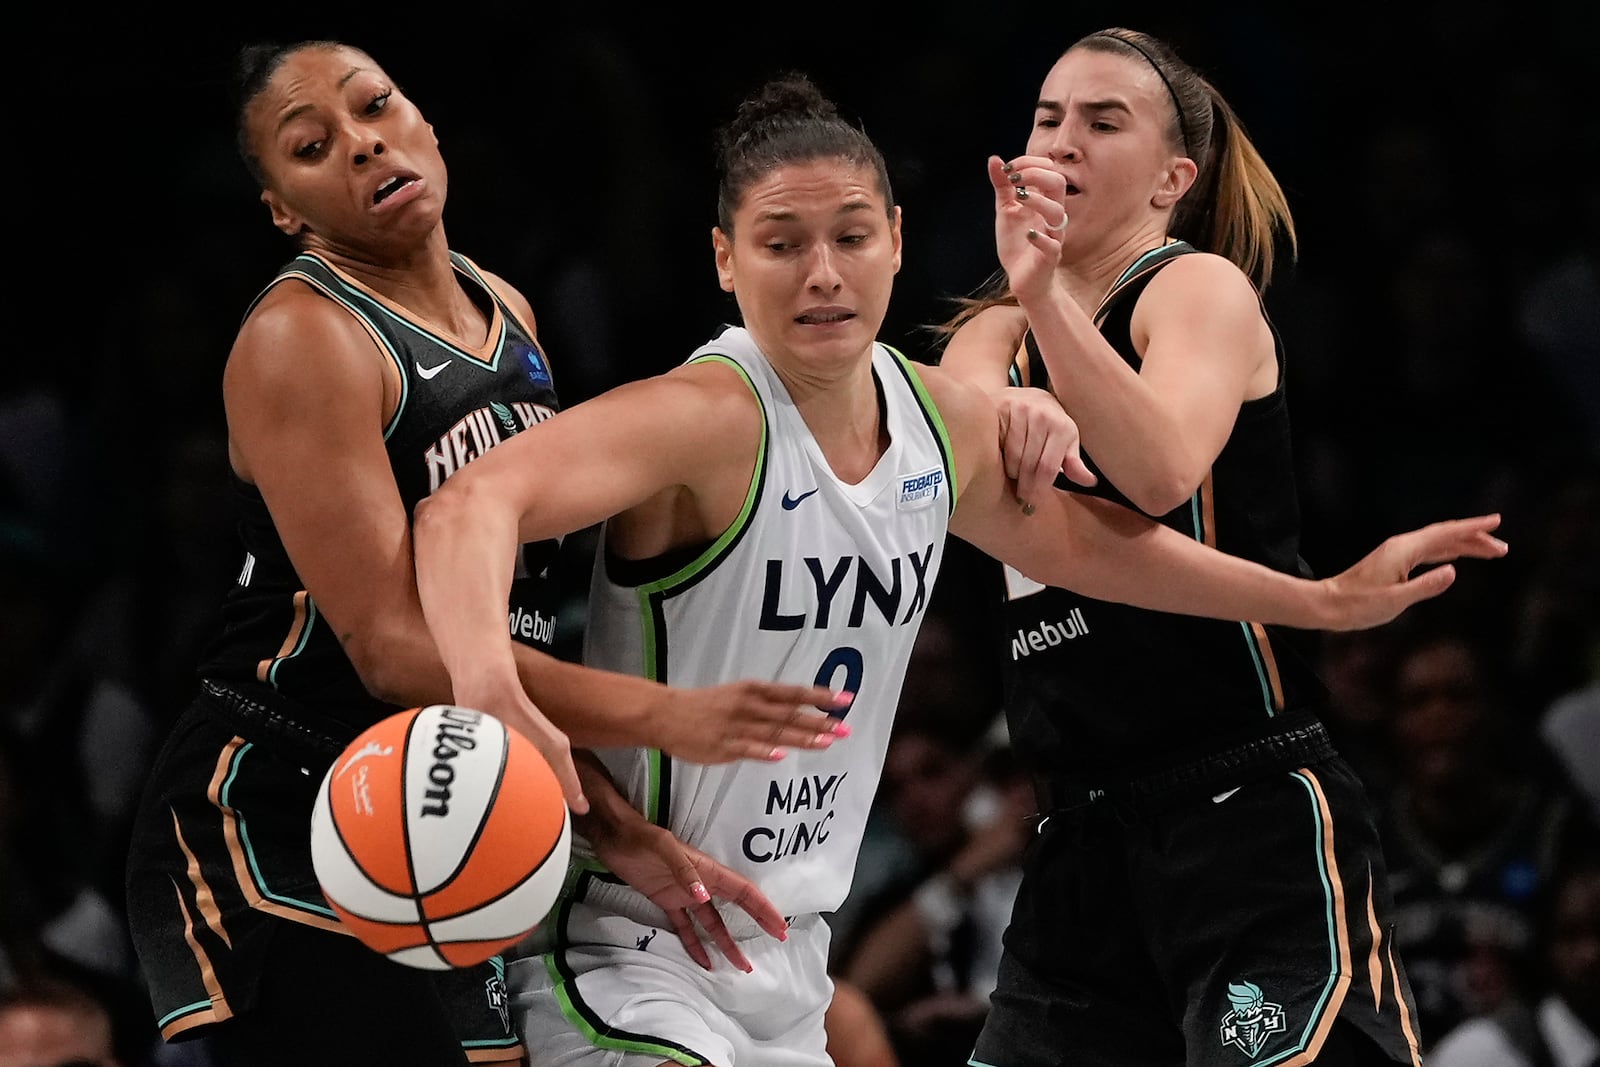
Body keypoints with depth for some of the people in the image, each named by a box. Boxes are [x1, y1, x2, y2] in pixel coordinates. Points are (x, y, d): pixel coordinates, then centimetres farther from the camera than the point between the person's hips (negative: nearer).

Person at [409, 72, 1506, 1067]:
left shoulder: (945, 421, 3)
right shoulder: (706, 419, -22)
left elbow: (1079, 540, 24)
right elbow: (471, 505, -38)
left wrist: (1326, 601, 27)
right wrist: (491, 686, -58)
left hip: (788, 960, 8)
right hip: (627, 951, -8)